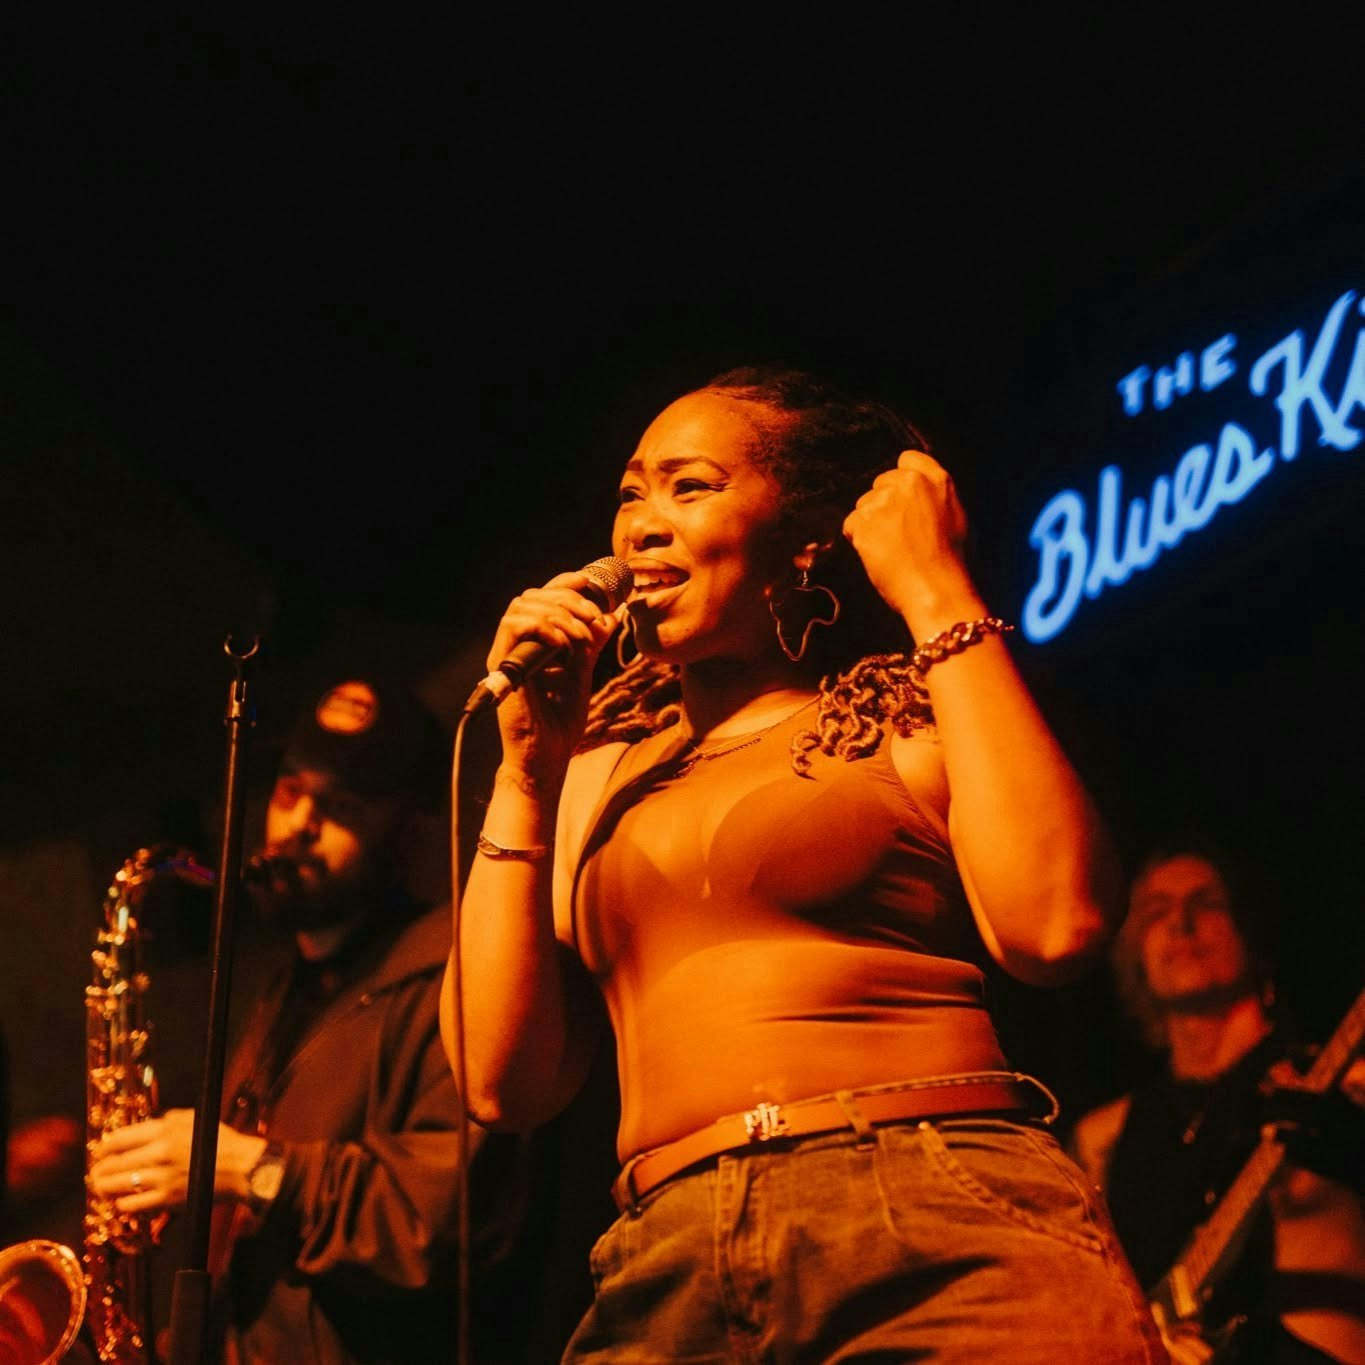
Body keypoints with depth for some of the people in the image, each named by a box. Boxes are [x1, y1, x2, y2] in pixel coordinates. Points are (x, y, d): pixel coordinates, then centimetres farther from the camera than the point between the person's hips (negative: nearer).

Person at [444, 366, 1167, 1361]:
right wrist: (528, 766, 6)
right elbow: (504, 1081, 9)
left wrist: (937, 595, -4)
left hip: (951, 1241, -3)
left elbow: (1055, 924, -11)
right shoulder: (605, 764, 19)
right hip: (672, 1270, 3)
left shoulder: (909, 716, 10)